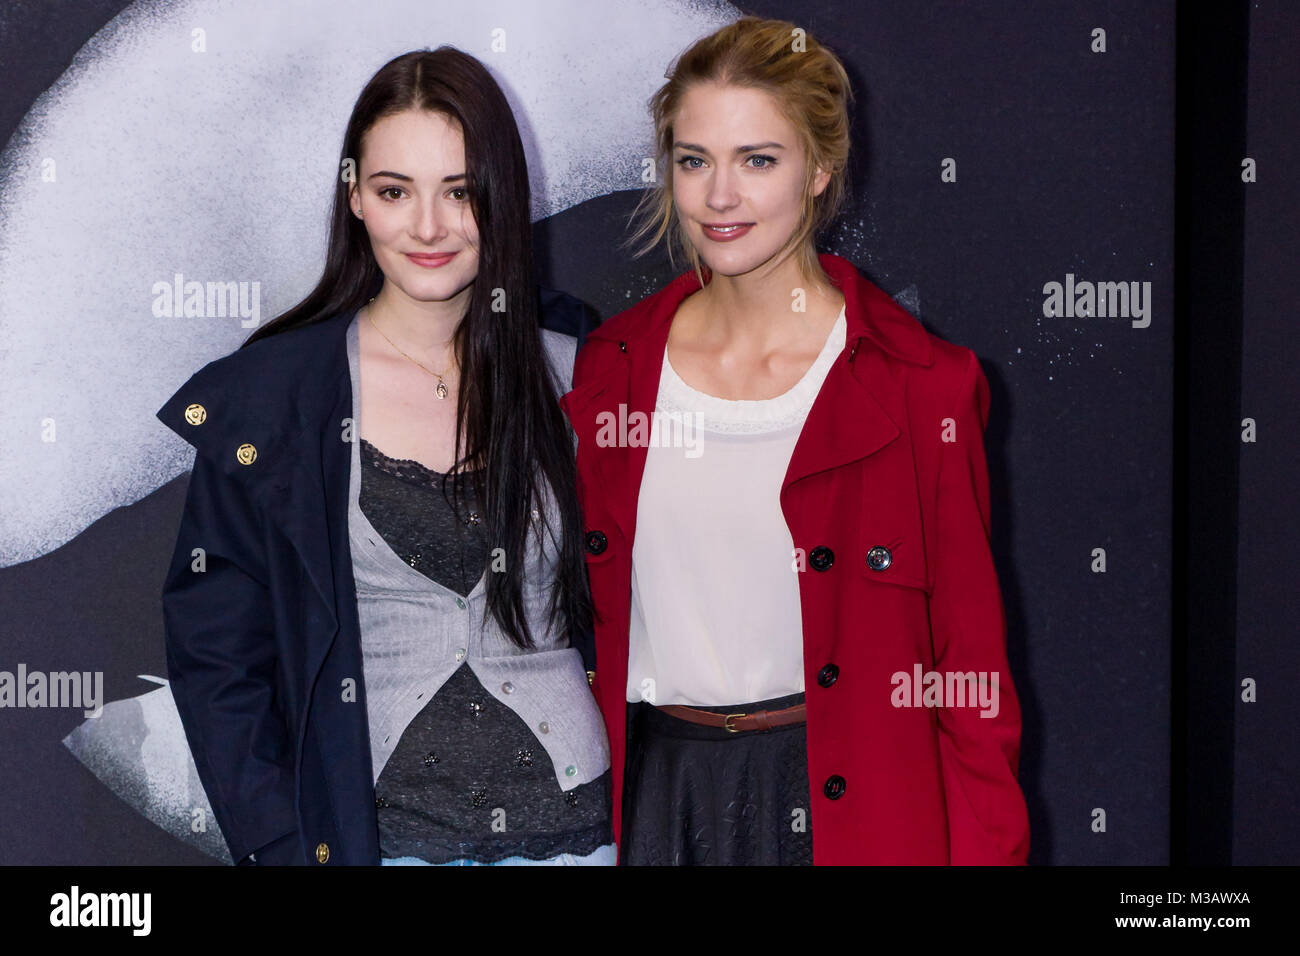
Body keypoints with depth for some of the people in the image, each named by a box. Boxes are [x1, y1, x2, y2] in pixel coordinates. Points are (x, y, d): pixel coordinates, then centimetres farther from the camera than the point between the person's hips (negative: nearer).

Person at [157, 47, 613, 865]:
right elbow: (218, 652, -2)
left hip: (574, 822, 1)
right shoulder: (266, 395, -5)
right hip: (376, 828, -1)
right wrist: (282, 845, -8)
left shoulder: (574, 373, -1)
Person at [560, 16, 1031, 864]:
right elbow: (575, 628, 9)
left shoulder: (921, 386, -8)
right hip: (653, 786, 3)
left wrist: (983, 848, -8)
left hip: (848, 798, -3)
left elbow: (969, 664, -4)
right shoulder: (609, 369, 2)